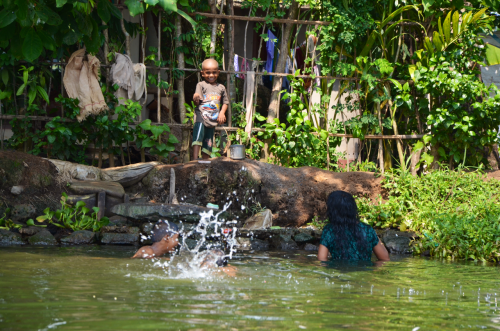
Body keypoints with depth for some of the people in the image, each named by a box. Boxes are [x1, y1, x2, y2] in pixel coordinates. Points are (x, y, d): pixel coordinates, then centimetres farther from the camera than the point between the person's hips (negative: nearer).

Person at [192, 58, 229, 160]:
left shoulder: (221, 88, 15)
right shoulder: (201, 85, 3)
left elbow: (225, 102, 21)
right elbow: (197, 102, -4)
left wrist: (222, 113, 3)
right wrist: (196, 99, -28)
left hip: (213, 120, 5)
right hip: (201, 116, -4)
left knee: (208, 143, 6)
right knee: (198, 135, -26)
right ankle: (195, 159, -32)